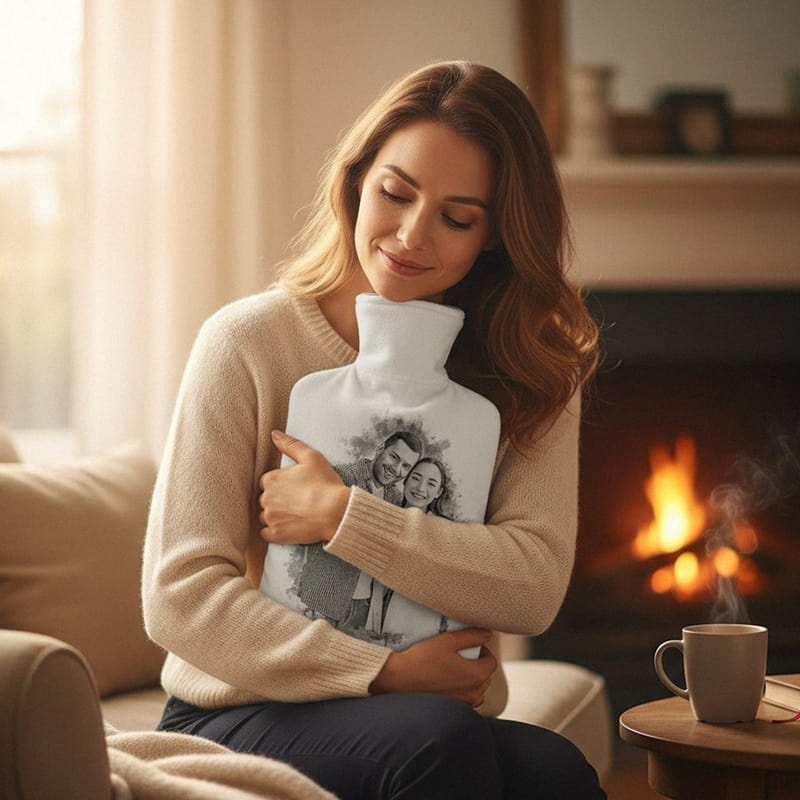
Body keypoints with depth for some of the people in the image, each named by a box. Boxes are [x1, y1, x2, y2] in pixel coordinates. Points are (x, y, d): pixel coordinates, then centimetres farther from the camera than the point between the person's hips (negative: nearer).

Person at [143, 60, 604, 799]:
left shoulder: (532, 375, 6)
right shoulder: (248, 342, -3)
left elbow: (534, 586, -8)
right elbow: (180, 596, -8)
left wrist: (343, 515, -15)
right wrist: (383, 672, -15)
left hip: (440, 712, 3)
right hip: (249, 715, -3)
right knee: (441, 740, -34)